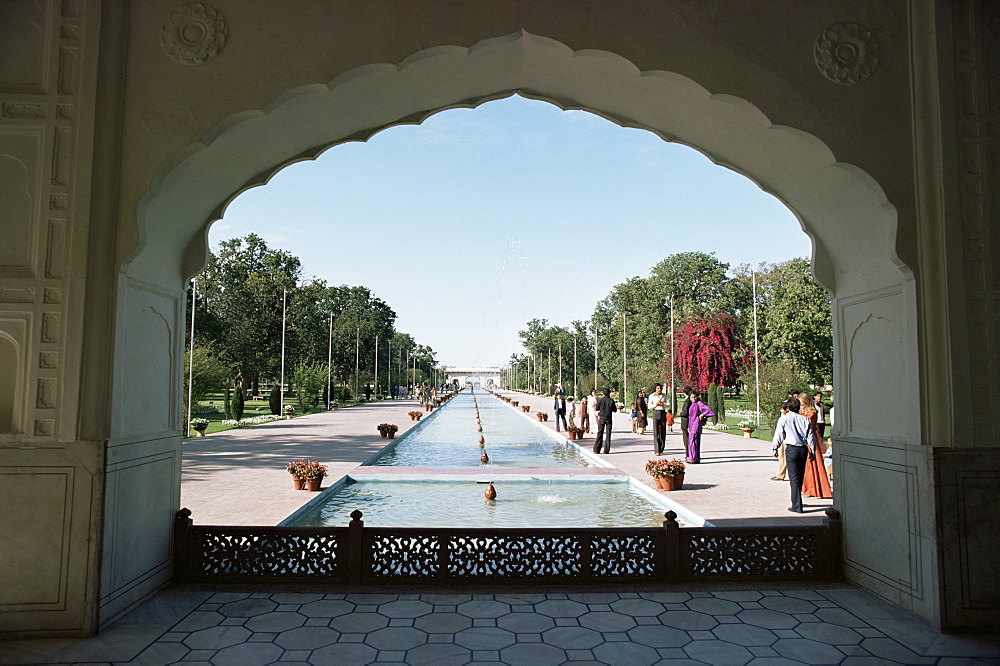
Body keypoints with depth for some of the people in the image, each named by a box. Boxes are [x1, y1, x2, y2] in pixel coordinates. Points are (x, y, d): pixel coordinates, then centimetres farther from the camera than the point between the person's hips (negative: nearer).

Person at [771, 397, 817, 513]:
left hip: (791, 449, -4)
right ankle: (796, 500, 31)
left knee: (794, 477, -2)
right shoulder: (805, 419, 7)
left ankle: (797, 506, -5)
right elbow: (811, 437, 8)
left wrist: (774, 449, 10)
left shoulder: (784, 419, -2)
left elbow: (778, 436, -1)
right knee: (800, 476, 17)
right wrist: (812, 452, 14)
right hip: (804, 449, 4)